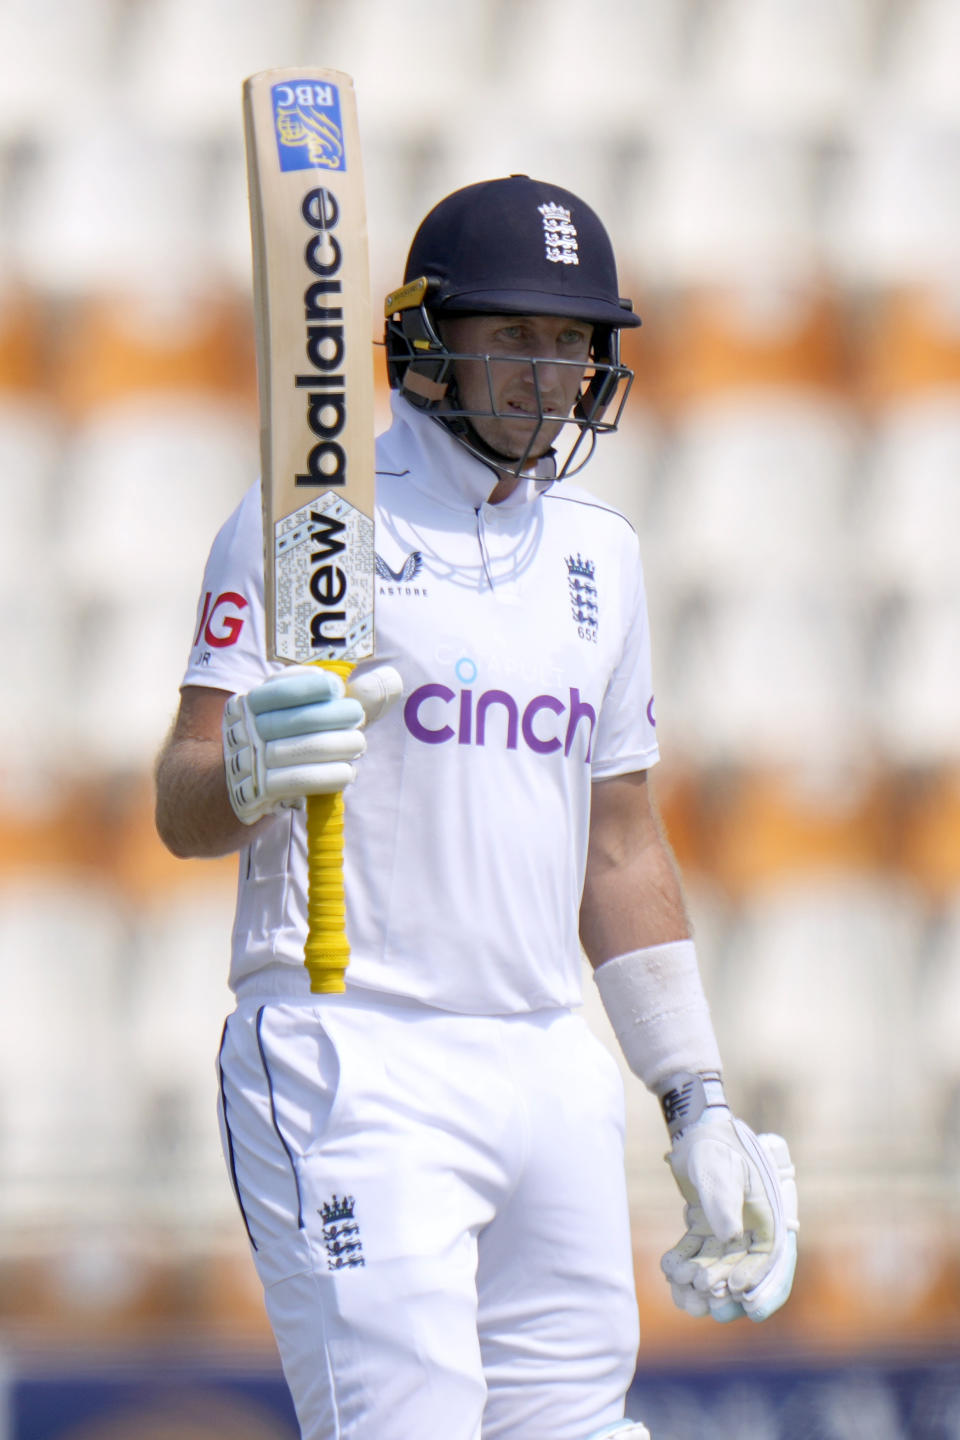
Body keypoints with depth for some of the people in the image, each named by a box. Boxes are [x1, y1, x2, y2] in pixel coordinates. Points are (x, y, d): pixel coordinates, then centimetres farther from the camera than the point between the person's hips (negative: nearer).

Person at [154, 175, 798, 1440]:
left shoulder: (600, 554, 17)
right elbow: (182, 809, -9)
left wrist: (697, 1101, 17)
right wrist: (253, 769, -33)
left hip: (552, 1073, 6)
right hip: (350, 1062, -6)